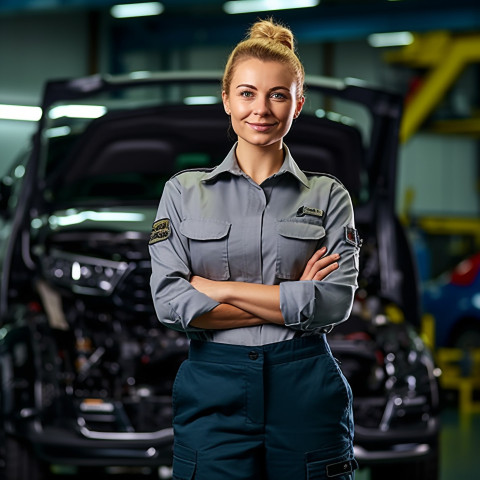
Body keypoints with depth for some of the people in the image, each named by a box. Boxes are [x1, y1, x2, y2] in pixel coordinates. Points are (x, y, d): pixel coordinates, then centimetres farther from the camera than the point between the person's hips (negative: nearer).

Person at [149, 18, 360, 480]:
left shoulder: (328, 196, 6)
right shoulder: (183, 192, 6)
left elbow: (336, 301, -8)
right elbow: (170, 301, -6)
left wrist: (219, 289, -10)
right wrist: (290, 301, -10)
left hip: (305, 390, 0)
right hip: (213, 389, 0)